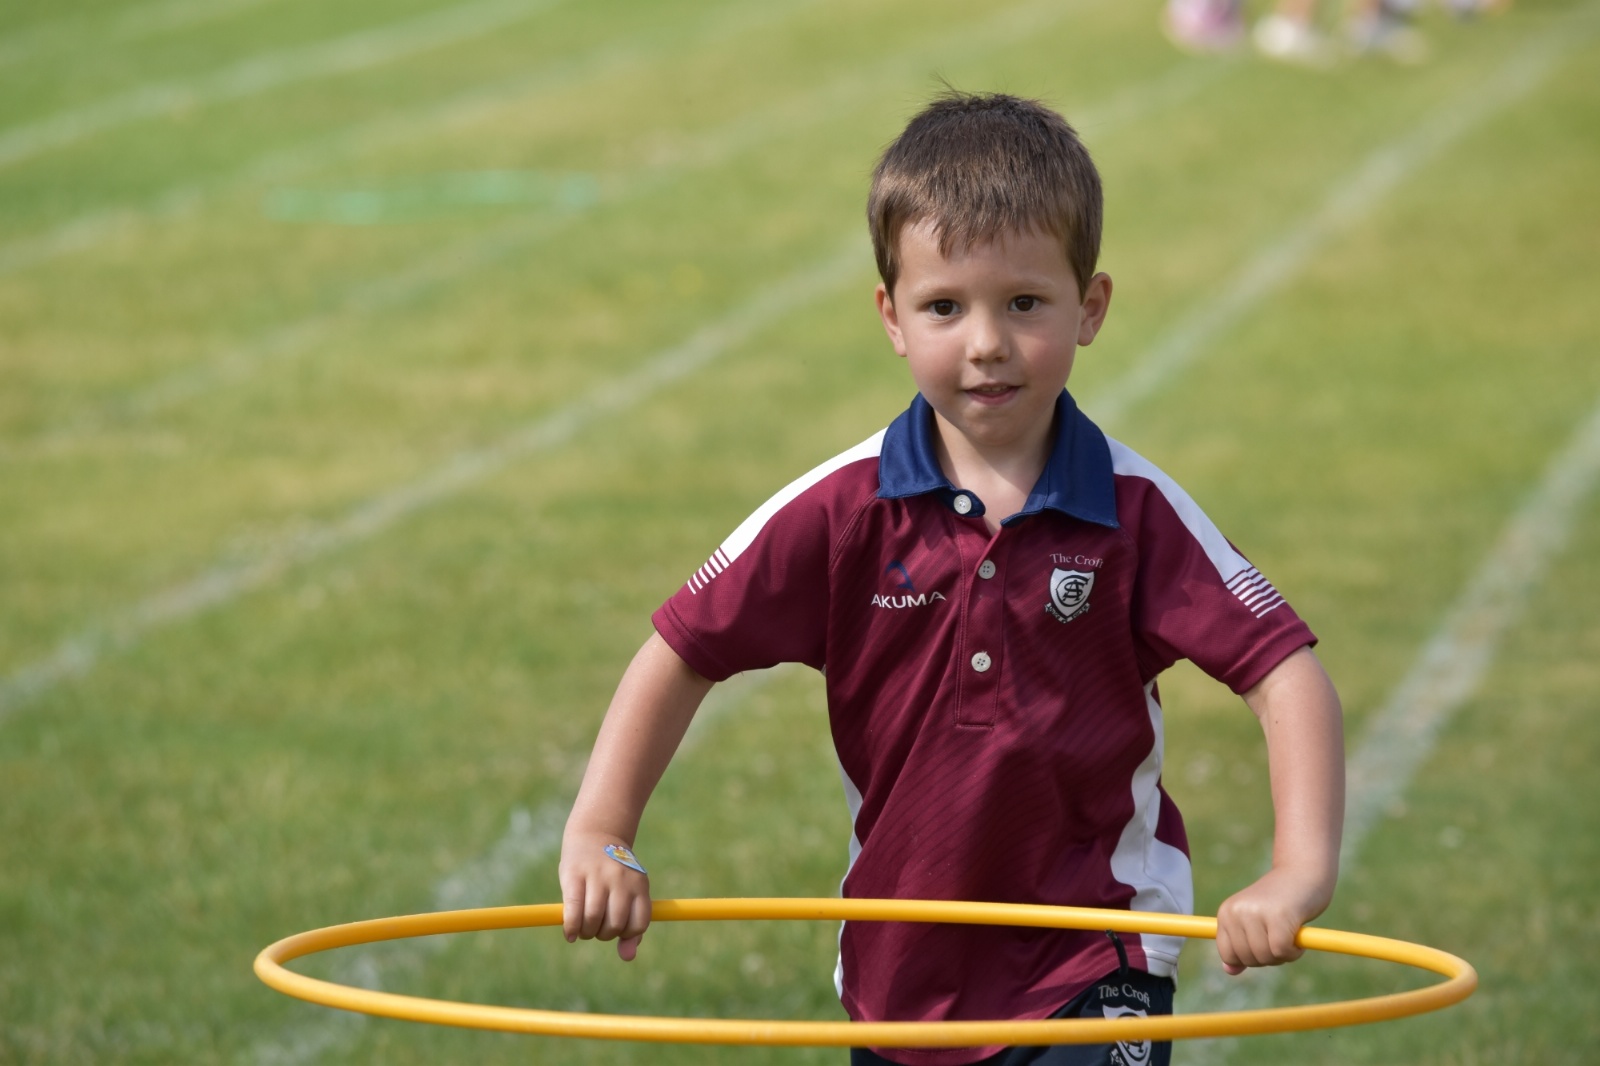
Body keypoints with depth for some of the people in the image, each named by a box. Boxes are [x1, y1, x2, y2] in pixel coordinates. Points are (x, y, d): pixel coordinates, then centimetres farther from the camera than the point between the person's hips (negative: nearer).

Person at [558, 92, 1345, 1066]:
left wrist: (1302, 875, -26)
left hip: (1094, 966, -3)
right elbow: (683, 653, -3)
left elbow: (1285, 668, -13)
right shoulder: (840, 510, -8)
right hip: (900, 971, 3)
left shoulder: (1135, 512, -11)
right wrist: (599, 836, -12)